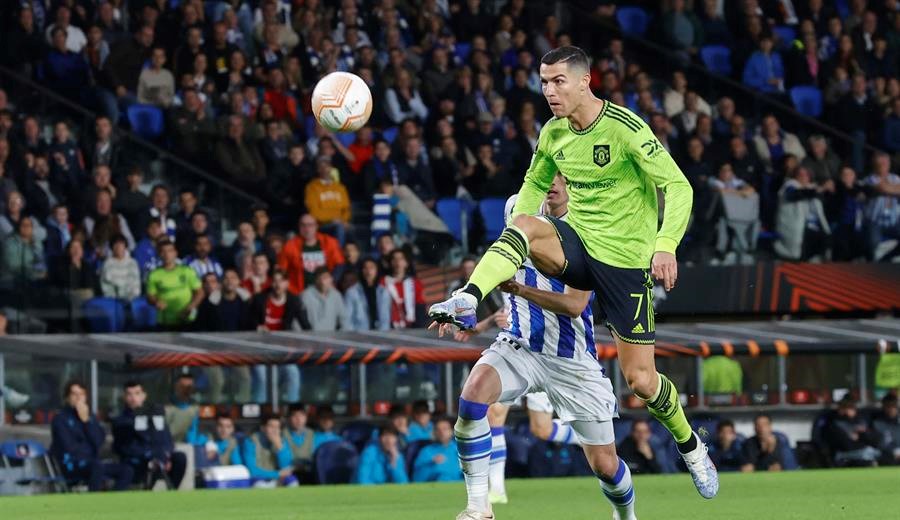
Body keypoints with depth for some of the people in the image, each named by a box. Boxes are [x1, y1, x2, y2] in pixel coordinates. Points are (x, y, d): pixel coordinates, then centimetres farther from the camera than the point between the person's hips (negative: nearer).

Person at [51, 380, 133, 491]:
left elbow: (99, 441, 2)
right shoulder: (60, 419, -1)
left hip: (91, 463, 7)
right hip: (71, 467, -7)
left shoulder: (91, 417, 17)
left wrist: (86, 420, -7)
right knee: (97, 466, -37)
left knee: (126, 470, -12)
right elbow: (70, 447, -11)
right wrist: (90, 451, 0)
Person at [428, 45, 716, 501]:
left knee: (640, 380, -2)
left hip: (626, 258, -5)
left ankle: (690, 446, 24)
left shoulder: (625, 128, -17)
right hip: (577, 244, 5)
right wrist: (521, 235, 0)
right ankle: (467, 302, -41)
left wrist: (665, 246, -33)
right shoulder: (553, 132, 1)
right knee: (522, 224, -28)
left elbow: (677, 186, -18)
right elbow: (535, 182, 19)